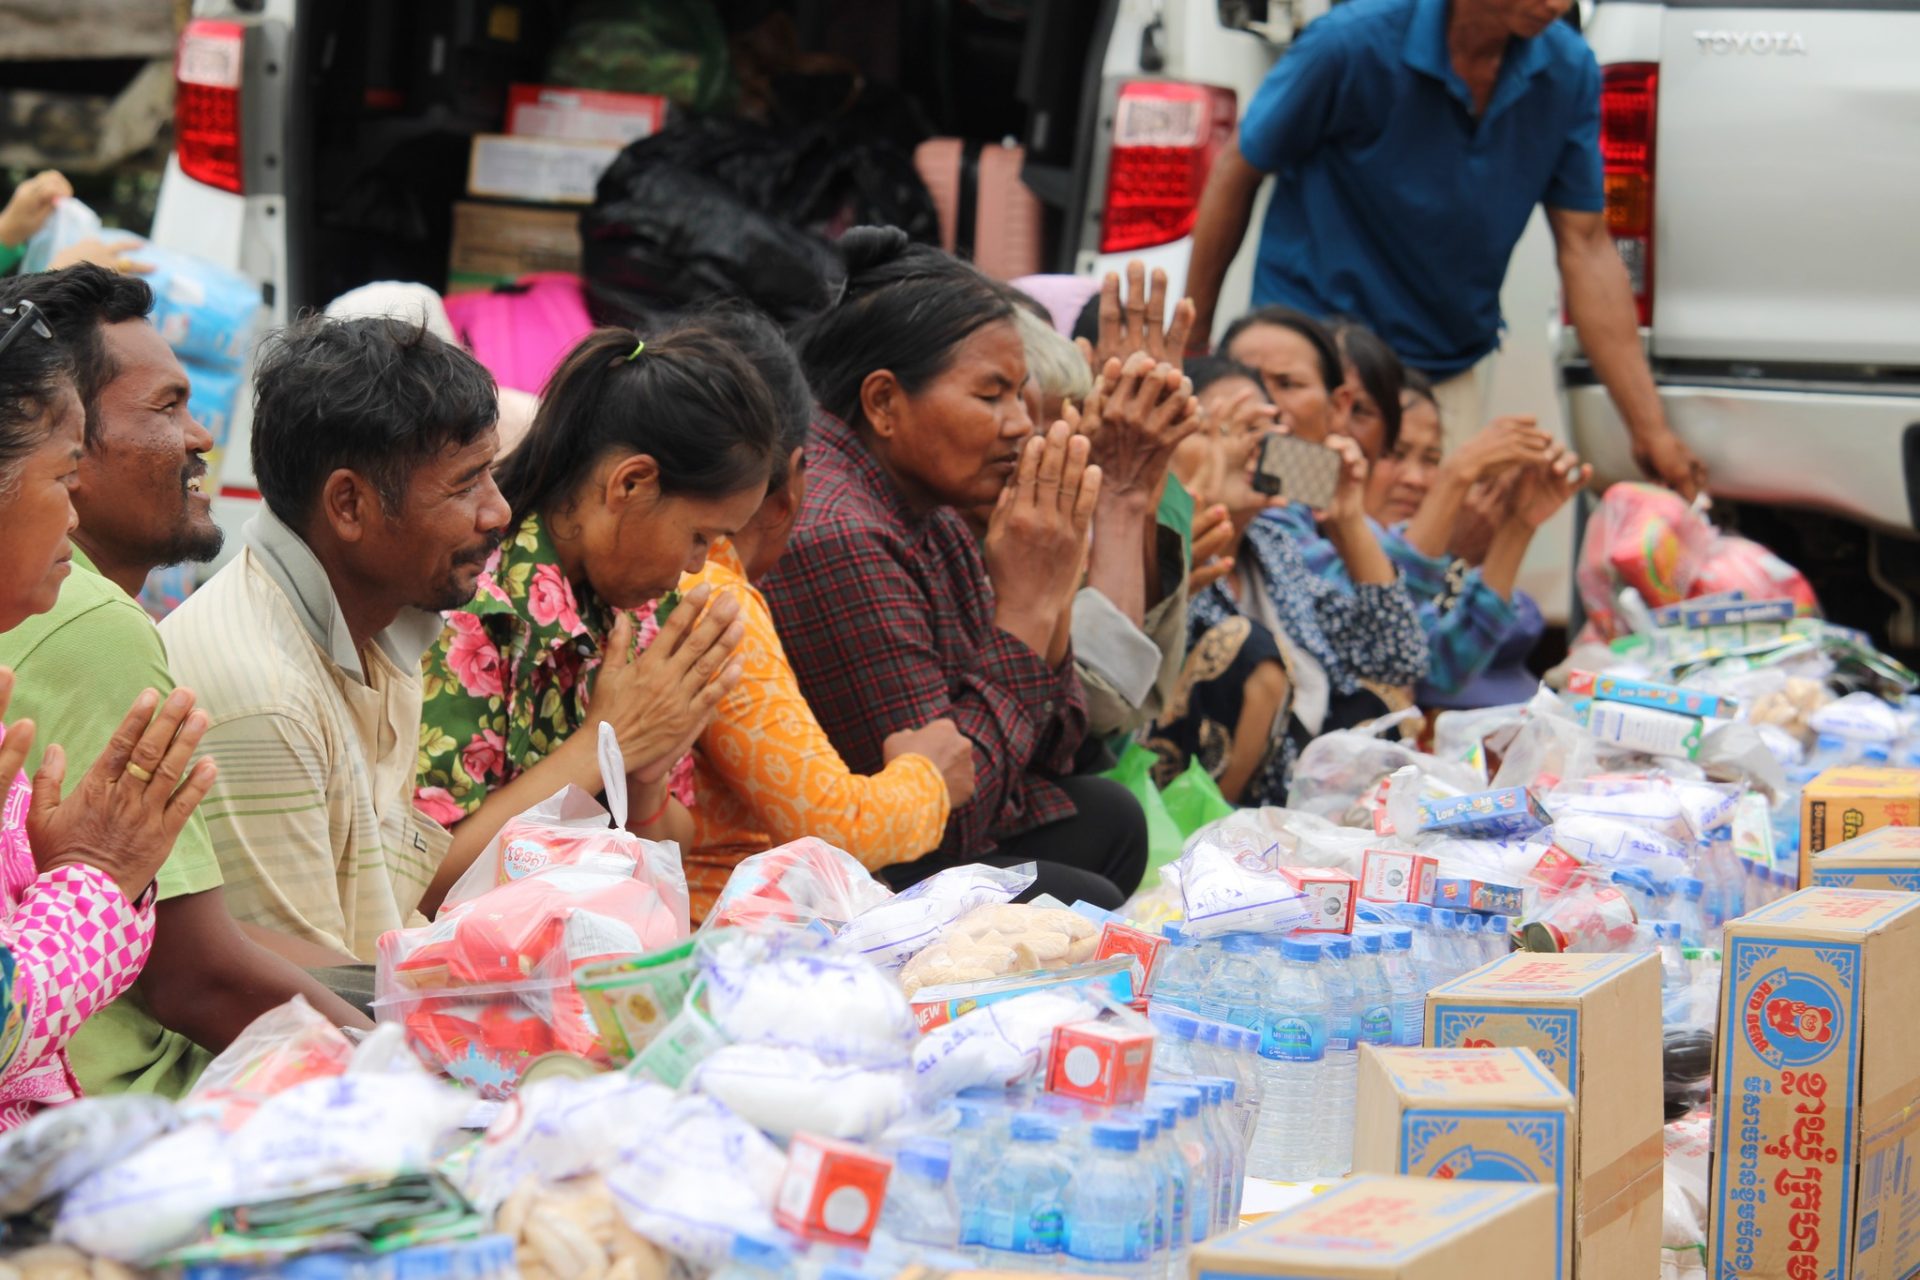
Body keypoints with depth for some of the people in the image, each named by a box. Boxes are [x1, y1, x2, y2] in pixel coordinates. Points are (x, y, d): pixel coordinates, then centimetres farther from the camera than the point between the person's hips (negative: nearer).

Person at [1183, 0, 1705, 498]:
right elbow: (1237, 173, -6)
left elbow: (1587, 251, -4)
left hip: (1452, 379, 4)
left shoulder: (1569, 71, -8)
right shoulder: (1353, 42, -19)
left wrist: (1651, 429, -8)